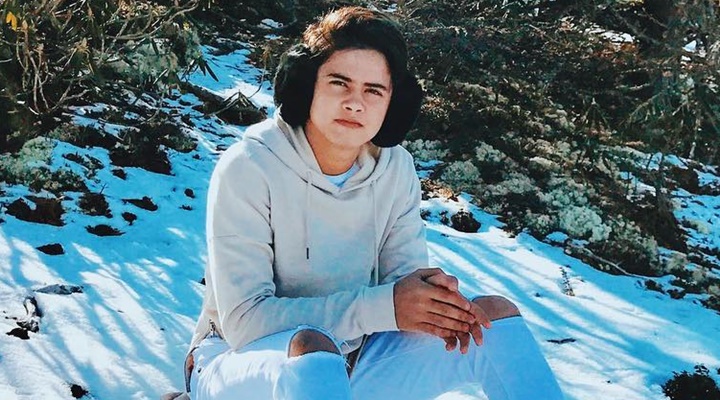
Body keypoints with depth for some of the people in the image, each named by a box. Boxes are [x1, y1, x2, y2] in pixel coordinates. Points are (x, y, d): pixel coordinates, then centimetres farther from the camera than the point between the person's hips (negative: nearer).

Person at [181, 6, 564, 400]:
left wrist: (439, 299, -27)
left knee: (496, 312, -8)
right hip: (240, 361, -5)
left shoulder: (396, 169, -3)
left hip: (350, 366, 5)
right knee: (313, 347, -40)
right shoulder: (247, 167, -19)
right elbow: (244, 322, -24)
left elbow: (406, 275, -2)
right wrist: (384, 306, -31)